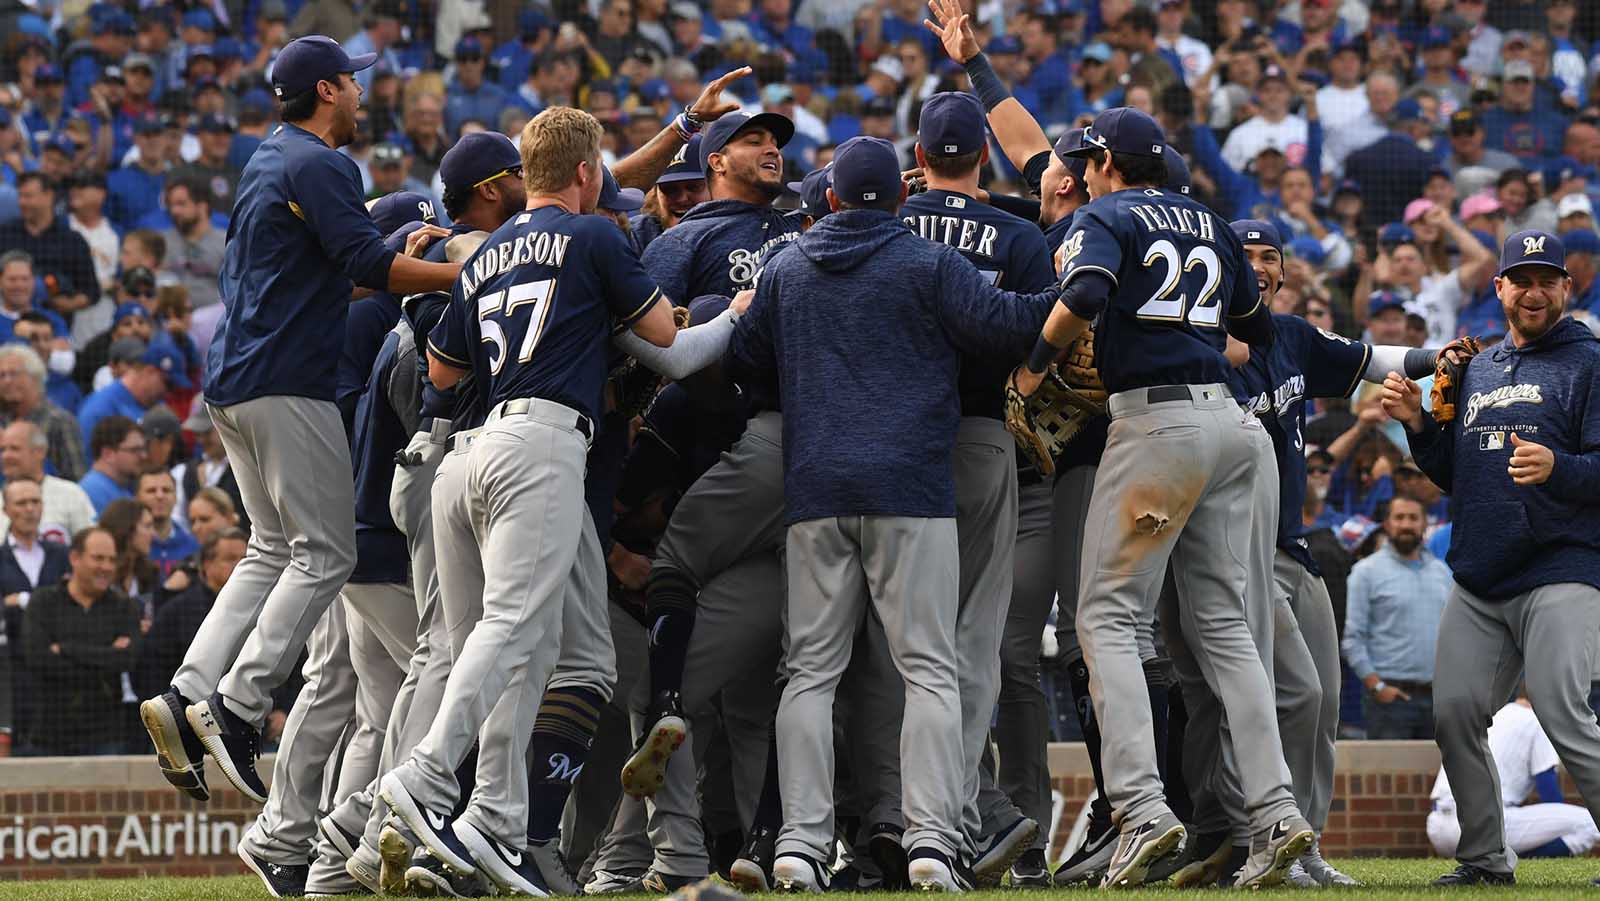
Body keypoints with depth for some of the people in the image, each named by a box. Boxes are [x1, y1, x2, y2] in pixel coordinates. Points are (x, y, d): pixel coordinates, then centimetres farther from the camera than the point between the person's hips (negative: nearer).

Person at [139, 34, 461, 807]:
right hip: (286, 383, -10)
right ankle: (236, 707, -19)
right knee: (325, 551, -9)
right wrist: (463, 273, -15)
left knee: (274, 549, 13)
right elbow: (366, 265, -18)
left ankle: (187, 698, 1)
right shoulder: (320, 166, -9)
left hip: (233, 384, 10)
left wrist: (404, 263, 21)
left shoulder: (267, 163, 20)